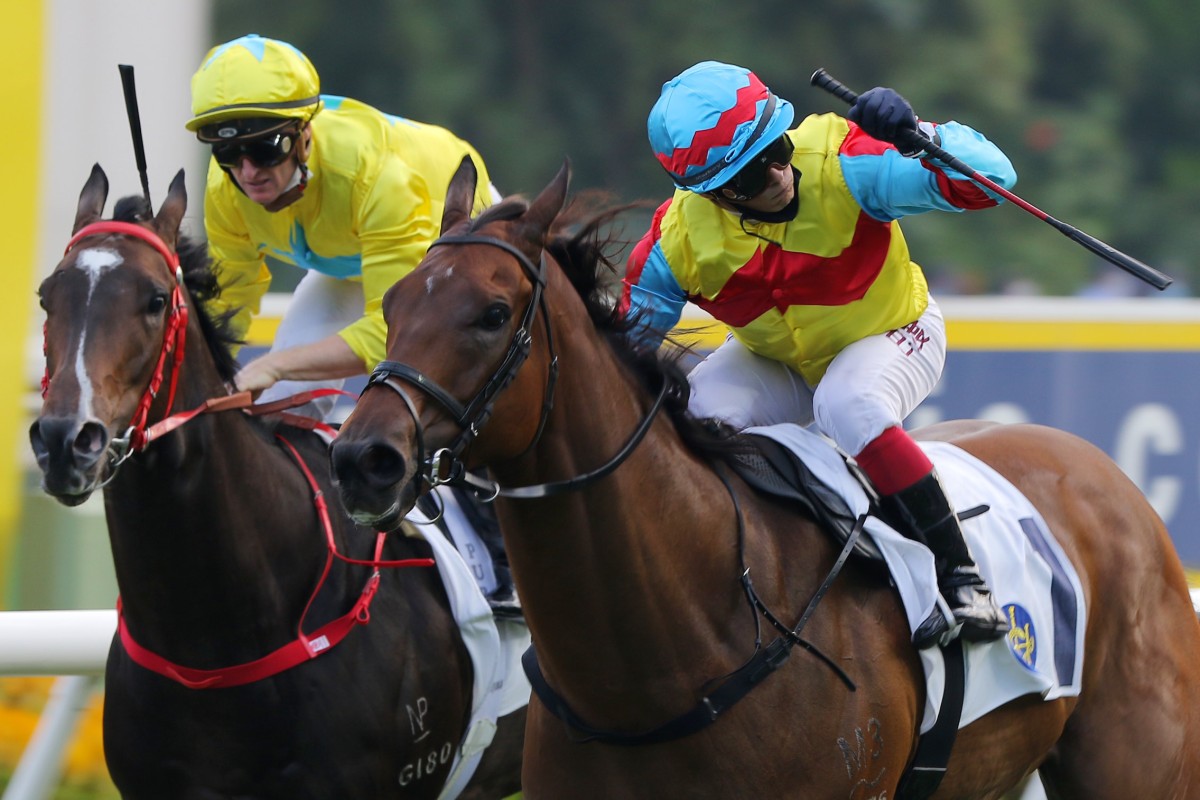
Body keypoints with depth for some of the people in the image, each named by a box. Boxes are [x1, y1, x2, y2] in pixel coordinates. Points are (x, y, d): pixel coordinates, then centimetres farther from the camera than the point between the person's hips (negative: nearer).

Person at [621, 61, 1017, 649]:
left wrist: (920, 137, -51)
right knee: (691, 416, -24)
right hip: (771, 361, 3)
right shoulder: (680, 241, -23)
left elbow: (991, 180, -34)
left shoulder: (840, 164, -32)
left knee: (847, 406, -36)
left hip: (890, 336, -3)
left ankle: (963, 582, -29)